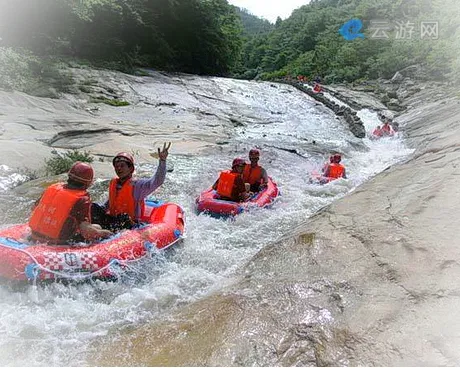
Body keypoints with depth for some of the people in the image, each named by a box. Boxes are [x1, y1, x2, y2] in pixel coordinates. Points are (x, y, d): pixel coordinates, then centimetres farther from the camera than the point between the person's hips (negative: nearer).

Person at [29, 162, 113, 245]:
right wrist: (103, 233, -6)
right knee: (97, 228, 5)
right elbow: (85, 230, -22)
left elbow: (36, 209, 14)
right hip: (58, 243, -6)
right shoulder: (83, 200, -16)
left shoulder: (53, 187, 3)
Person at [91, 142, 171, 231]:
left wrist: (162, 161, -38)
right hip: (113, 219, 6)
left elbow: (157, 181, -28)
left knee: (124, 217, -37)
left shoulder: (137, 185, -11)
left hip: (130, 223, -6)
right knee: (93, 207, -8)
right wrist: (100, 209, 13)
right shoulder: (113, 183, 10)